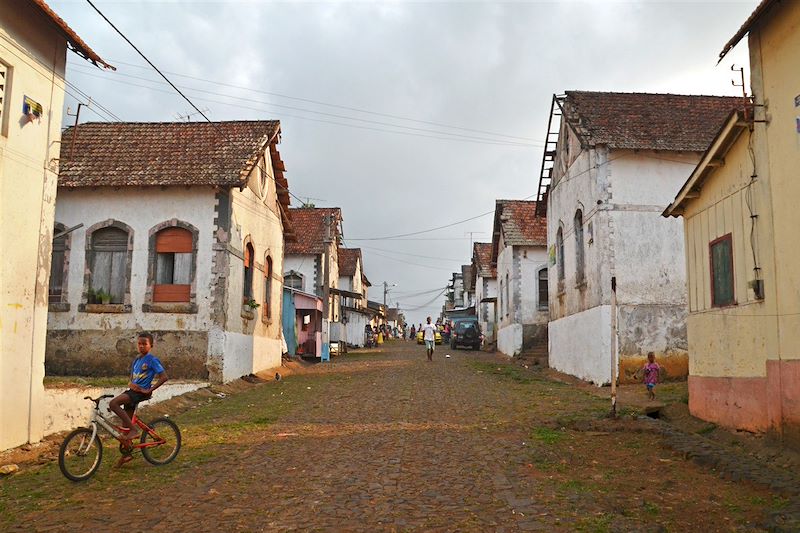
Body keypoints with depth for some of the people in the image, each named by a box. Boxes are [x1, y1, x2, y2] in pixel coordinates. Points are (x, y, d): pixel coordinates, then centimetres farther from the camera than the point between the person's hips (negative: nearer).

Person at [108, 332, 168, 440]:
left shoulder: (152, 360, -9)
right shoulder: (137, 359, 13)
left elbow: (164, 377, -16)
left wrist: (149, 390, -18)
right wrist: (131, 384, 4)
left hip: (141, 392, -8)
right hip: (133, 391, 8)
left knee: (113, 403, -24)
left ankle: (134, 429, -19)